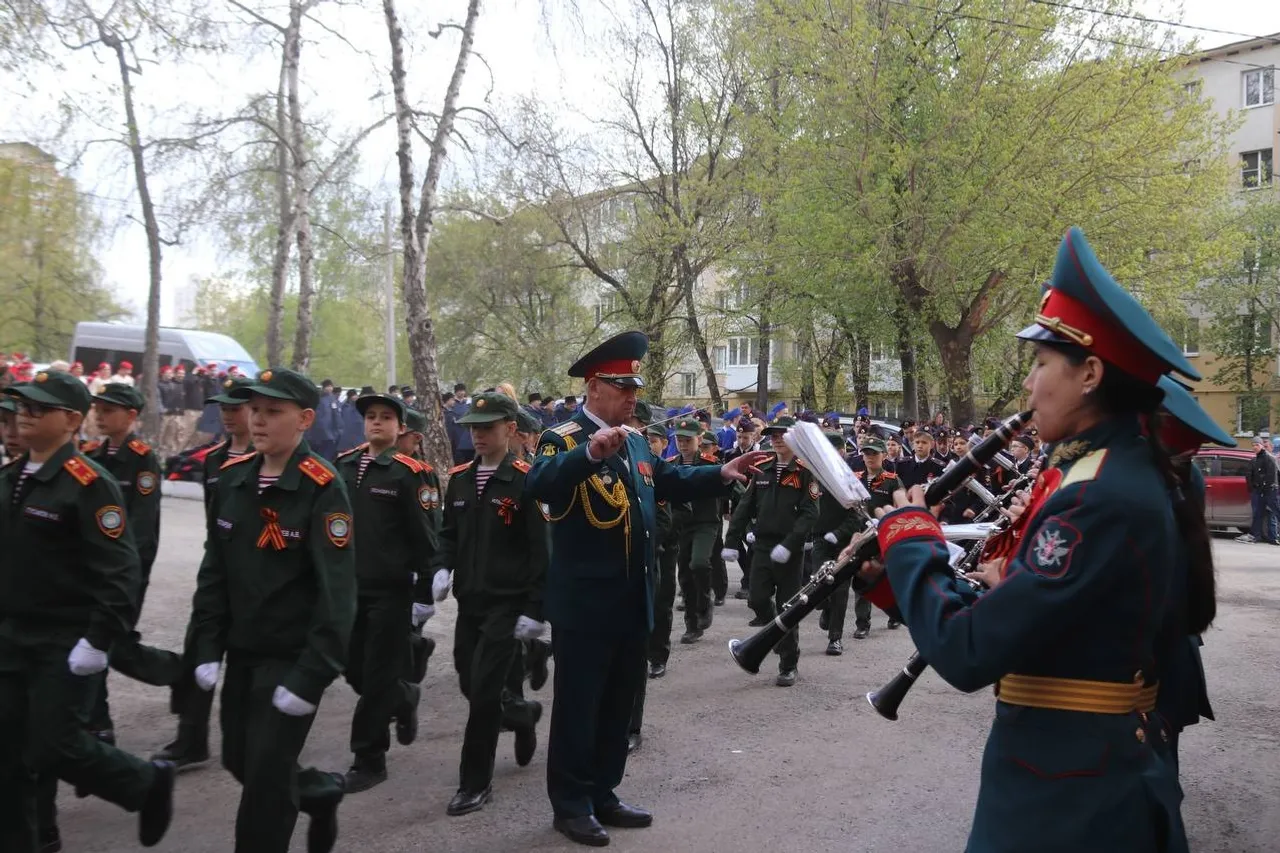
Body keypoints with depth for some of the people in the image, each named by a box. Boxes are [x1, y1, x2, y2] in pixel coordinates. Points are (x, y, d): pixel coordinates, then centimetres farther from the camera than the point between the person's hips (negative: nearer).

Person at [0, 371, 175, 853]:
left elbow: (119, 571, -21)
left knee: (55, 748, -4)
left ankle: (149, 783, 19)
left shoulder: (89, 484, -17)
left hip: (67, 644, -7)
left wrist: (99, 640, -23)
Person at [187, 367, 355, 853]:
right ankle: (321, 793, 42)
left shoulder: (323, 488, -17)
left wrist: (313, 674, -23)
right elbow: (214, 572, 9)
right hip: (241, 654, 7)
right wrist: (207, 647, 3)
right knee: (238, 760, 18)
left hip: (293, 658, -7)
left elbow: (337, 591, -20)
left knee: (266, 776, 0)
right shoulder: (231, 479, 3)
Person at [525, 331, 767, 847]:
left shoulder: (635, 440, 11)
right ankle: (571, 804, 20)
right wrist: (591, 452, -48)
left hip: (632, 603, 8)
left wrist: (720, 474, 9)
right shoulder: (564, 439, -14)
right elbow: (538, 485, -34)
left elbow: (670, 482, 23)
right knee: (577, 706, 5)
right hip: (584, 605, -8)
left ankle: (602, 795, 32)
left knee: (618, 705, 18)